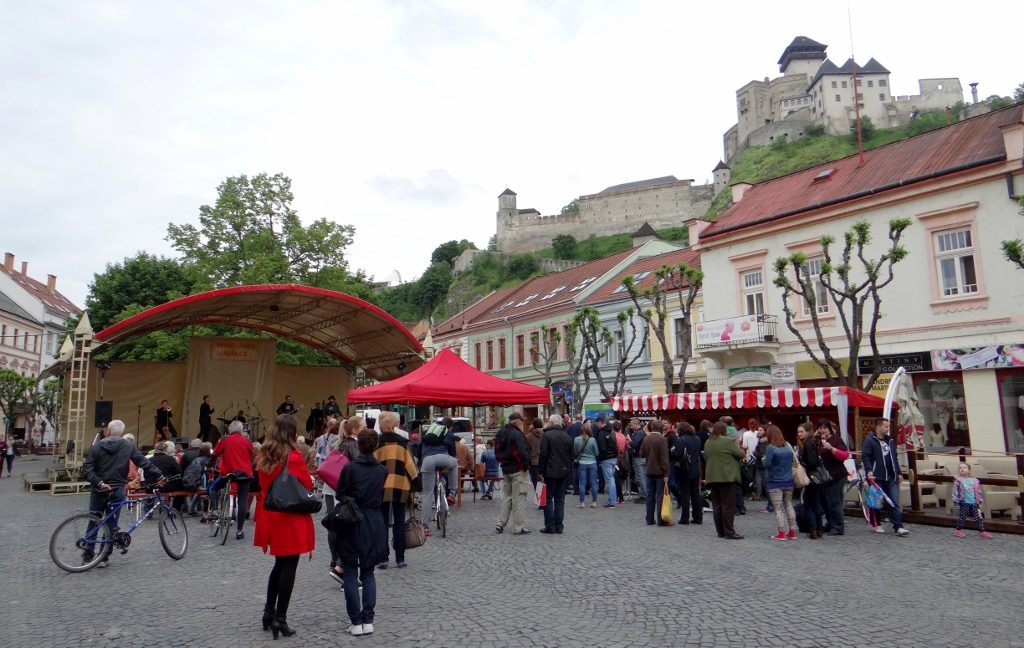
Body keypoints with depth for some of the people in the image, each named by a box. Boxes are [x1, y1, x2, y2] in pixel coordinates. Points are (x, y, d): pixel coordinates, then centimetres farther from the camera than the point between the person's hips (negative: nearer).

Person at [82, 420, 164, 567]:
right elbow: (144, 463, -5)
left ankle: (88, 555, 17)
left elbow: (87, 470, -7)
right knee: (111, 524, 6)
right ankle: (104, 558, 8)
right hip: (117, 491, -1)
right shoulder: (129, 447, -2)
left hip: (99, 490, 1)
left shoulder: (96, 447, 1)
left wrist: (99, 483, -12)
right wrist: (158, 475, 3)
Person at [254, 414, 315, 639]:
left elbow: (264, 485, 15)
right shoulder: (293, 456, -16)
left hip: (270, 518, 7)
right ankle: (280, 619, 7)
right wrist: (307, 476, 11)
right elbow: (308, 485, -7)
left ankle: (269, 612, 27)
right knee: (288, 568, 3)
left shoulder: (264, 456, 4)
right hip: (291, 519, -7)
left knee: (279, 565, 22)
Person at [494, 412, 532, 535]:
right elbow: (521, 453, -23)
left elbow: (497, 451, 15)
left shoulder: (500, 434, 11)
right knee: (519, 499, 0)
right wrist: (525, 466, -12)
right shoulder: (516, 434, -18)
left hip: (506, 469, 8)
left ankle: (500, 524, 16)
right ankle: (518, 528, 4)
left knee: (508, 497, 19)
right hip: (518, 470, -8)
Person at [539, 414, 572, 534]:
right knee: (560, 499, 10)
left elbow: (543, 455, -11)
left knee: (548, 499, 1)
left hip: (551, 472, -5)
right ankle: (559, 526, 10)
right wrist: (569, 472, 17)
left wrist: (541, 472, -6)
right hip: (564, 472, 5)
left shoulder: (547, 435, -8)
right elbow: (571, 456, 13)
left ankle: (550, 526, -1)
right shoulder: (567, 437, 11)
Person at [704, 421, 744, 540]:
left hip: (712, 477, 6)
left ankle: (720, 531, 14)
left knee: (717, 506, 10)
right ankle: (729, 532, -2)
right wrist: (739, 448, 12)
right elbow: (740, 454, -7)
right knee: (728, 506, -2)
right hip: (727, 477, -6)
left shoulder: (708, 442, 8)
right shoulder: (729, 441, -11)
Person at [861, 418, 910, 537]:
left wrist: (898, 473, 18)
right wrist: (869, 470, -25)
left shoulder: (890, 441, 16)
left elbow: (894, 458, 22)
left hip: (890, 477, 6)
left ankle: (898, 527, -1)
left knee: (895, 502, 0)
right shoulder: (869, 440, -6)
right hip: (876, 477, -6)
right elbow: (865, 457, -13)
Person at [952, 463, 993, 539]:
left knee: (979, 517, 4)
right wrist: (956, 501, -8)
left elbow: (979, 492, 12)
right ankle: (959, 530, 15)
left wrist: (980, 501, 10)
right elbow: (955, 491, -4)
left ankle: (982, 531, 10)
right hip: (964, 503, -3)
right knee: (962, 517, 3)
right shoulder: (958, 481, -4)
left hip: (974, 503, 3)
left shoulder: (974, 481, 5)